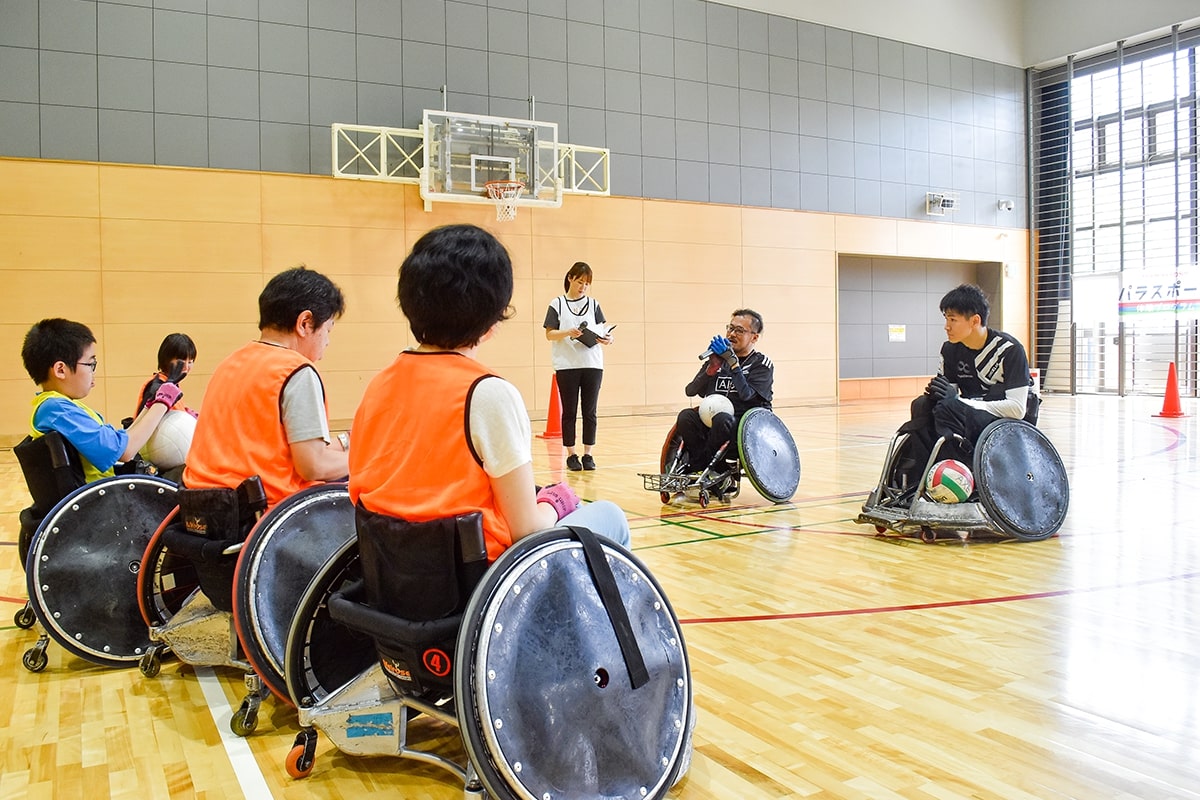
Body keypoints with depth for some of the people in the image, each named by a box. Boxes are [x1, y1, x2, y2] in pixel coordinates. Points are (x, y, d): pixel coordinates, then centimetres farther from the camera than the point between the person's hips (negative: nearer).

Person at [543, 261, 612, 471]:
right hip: (566, 365, -2)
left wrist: (607, 339, -16)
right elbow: (549, 334, -1)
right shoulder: (557, 304, 4)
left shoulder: (593, 304, 11)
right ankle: (571, 455, 9)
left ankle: (588, 454, 10)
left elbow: (604, 330, 7)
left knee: (590, 411, 4)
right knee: (569, 411, 2)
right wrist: (568, 332, -19)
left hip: (592, 364, 2)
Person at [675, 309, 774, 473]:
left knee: (722, 419, -36)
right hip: (712, 422, 4)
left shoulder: (762, 364, 0)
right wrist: (712, 367, -12)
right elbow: (690, 391, 2)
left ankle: (697, 466, -13)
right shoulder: (718, 358, 11)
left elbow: (746, 395, -17)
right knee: (686, 416, -25)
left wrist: (732, 361, -19)